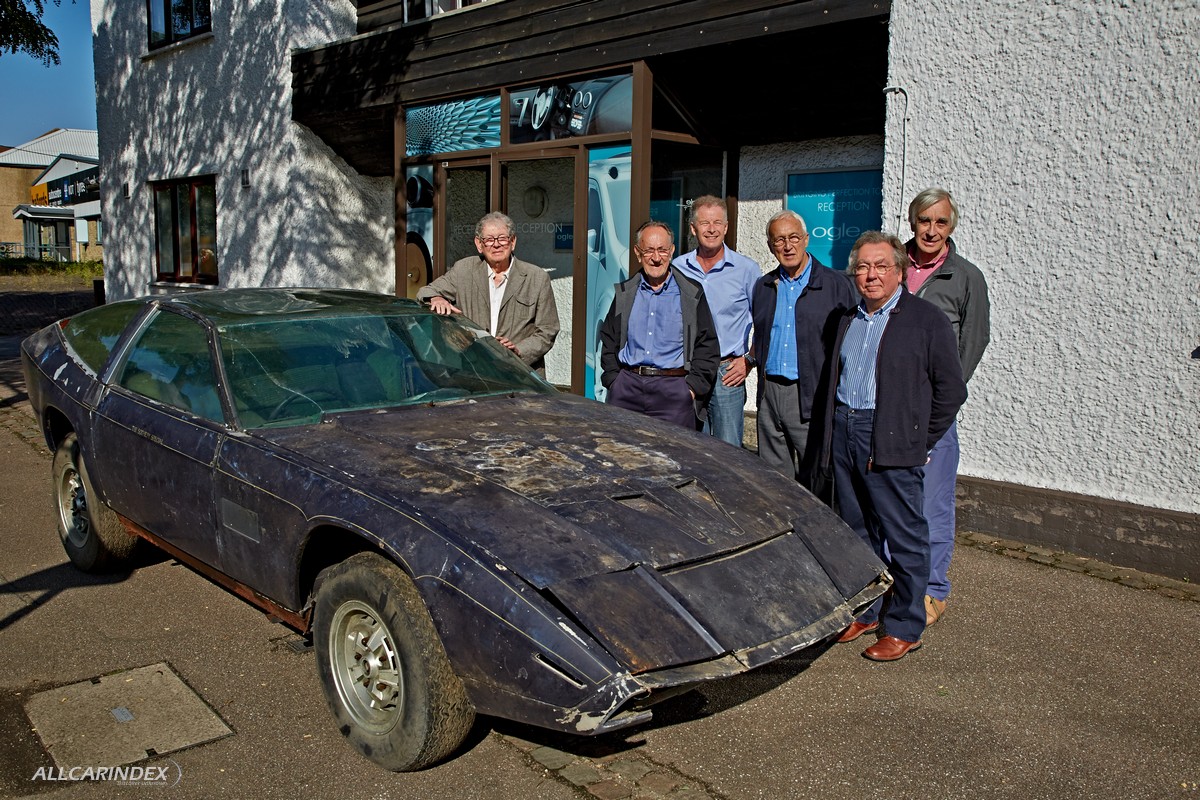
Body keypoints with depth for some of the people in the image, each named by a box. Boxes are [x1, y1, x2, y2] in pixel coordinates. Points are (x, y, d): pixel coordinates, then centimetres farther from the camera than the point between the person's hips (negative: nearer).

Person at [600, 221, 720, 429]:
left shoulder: (692, 294, 6)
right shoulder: (624, 293, 14)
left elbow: (708, 346, 5)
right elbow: (608, 340, 17)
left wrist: (692, 388, -5)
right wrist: (613, 382, 6)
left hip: (673, 389, -2)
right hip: (627, 386, 2)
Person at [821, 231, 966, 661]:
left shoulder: (927, 319, -3)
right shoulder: (847, 320, 15)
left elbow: (950, 389, -4)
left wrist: (920, 441, -5)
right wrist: (833, 429, 11)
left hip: (893, 445, -6)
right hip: (843, 435, 6)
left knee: (904, 537, 1)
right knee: (857, 531, 14)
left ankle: (904, 627, 13)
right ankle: (864, 611, 28)